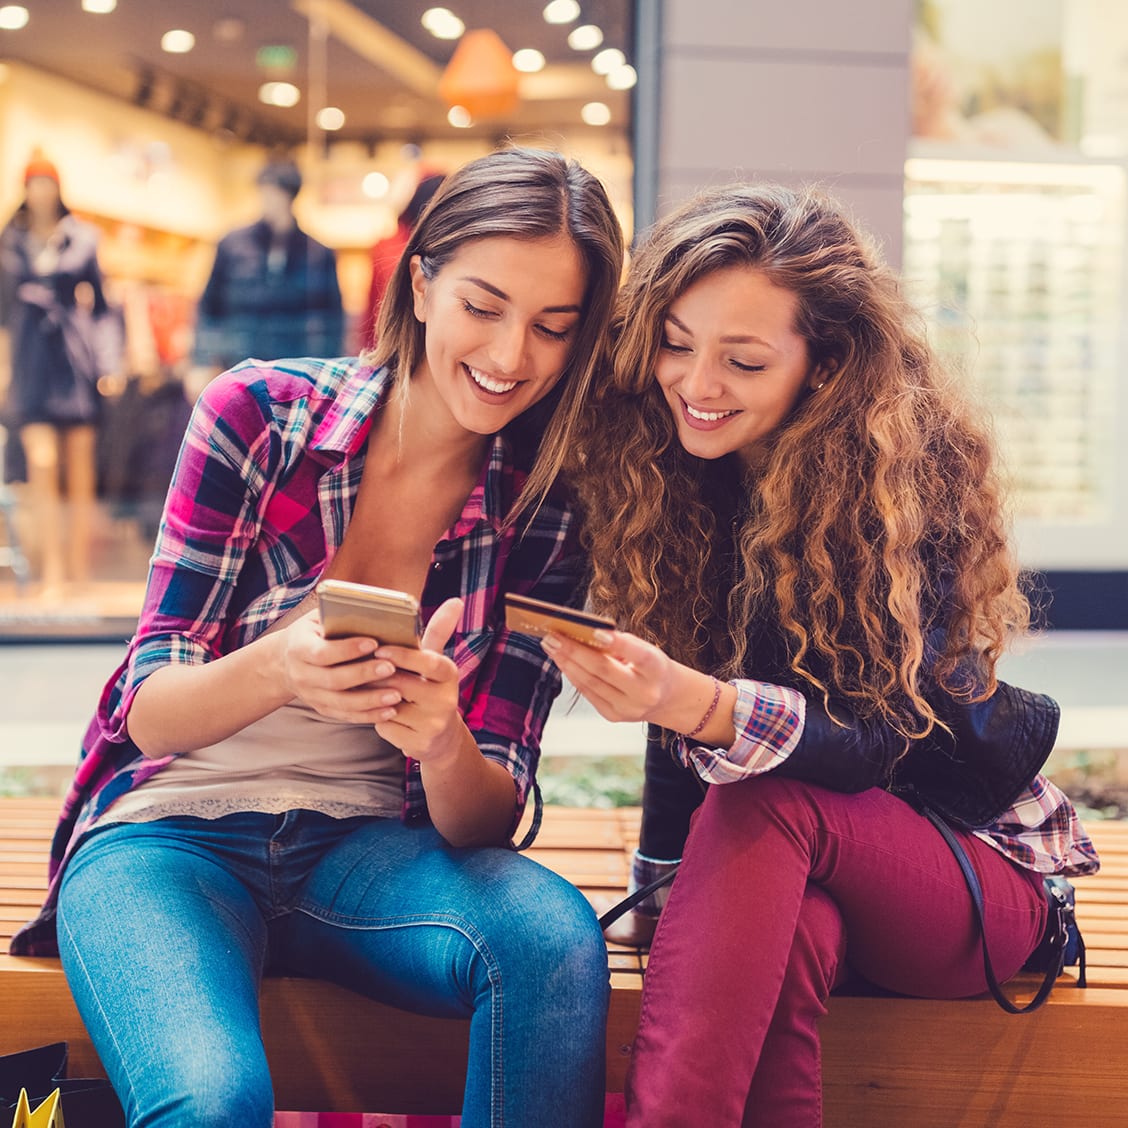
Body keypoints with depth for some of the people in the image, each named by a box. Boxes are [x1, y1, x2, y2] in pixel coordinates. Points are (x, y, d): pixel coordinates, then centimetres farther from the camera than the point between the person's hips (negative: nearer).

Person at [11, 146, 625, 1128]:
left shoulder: (545, 517, -1)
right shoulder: (258, 415, -8)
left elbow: (487, 816, -4)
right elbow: (151, 709, -9)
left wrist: (444, 745, -29)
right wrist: (280, 670, -32)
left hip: (361, 850, 3)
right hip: (172, 834, -2)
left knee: (555, 934, -30)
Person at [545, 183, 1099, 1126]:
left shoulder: (911, 474, -18)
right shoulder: (672, 467, -3)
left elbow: (876, 737, -27)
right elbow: (681, 690, 3)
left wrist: (694, 702, -44)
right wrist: (663, 869, -4)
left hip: (969, 864, -3)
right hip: (789, 871, 3)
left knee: (767, 802, -35)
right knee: (789, 937, -35)